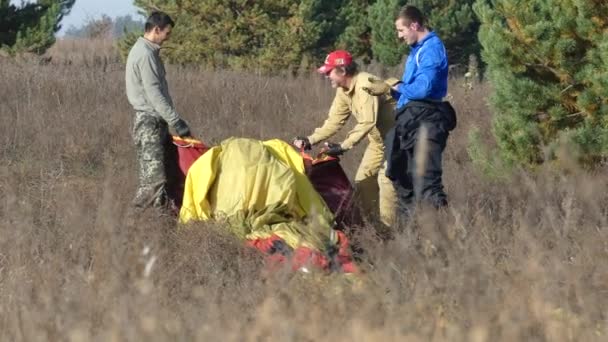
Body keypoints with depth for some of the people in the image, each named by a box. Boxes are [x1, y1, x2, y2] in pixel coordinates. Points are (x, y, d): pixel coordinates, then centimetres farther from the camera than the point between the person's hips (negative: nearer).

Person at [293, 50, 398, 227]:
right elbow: (334, 121, 6)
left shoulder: (365, 84, -28)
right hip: (379, 140, 10)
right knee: (363, 179, 10)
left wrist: (343, 146, -36)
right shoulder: (343, 91, 2)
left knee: (385, 179, -19)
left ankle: (387, 228, -17)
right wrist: (310, 140, -5)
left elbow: (367, 122, -35)